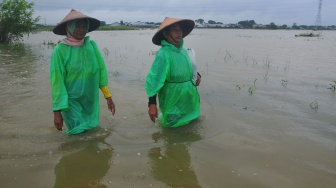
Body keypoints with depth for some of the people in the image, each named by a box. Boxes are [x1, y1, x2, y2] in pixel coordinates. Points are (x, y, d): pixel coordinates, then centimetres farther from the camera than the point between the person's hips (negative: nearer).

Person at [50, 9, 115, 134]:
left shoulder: (92, 45, -3)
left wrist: (108, 97, 1)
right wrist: (57, 111, -12)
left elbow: (101, 71, 2)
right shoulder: (60, 50, -14)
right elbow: (57, 81, -13)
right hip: (71, 102, -4)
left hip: (91, 101, 4)